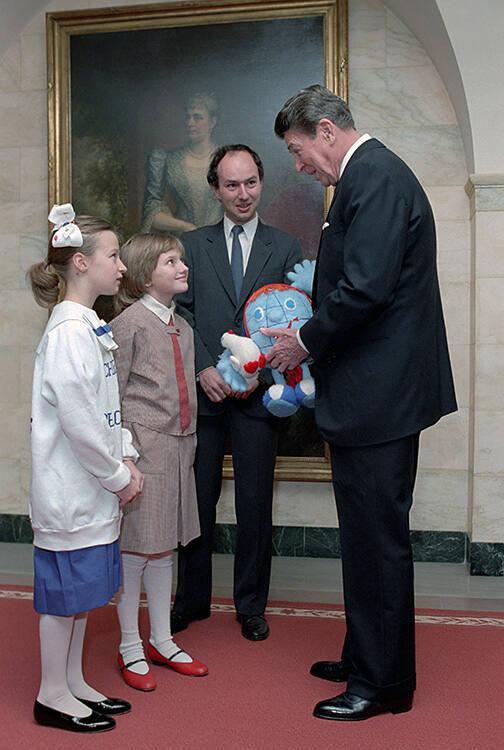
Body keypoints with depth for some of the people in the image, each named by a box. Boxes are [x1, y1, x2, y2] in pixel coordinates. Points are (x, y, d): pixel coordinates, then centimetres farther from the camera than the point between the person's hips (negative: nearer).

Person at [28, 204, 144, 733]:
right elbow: (78, 420, -24)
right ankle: (52, 696, 20)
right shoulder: (69, 331, -20)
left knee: (82, 589, 18)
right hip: (69, 486, -9)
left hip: (93, 486, 9)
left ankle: (73, 682, 32)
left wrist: (125, 459, 5)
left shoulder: (90, 326, 10)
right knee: (65, 589, 4)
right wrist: (118, 476, -14)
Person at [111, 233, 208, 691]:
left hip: (178, 447, 7)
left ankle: (162, 641, 29)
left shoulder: (182, 326, 12)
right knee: (135, 549, 3)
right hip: (143, 447, -7)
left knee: (164, 547, 16)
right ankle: (130, 648, 19)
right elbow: (112, 394, -11)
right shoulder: (130, 322, -10)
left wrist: (189, 443, 14)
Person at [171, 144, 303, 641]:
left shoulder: (286, 249, 7)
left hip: (257, 394, -1)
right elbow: (182, 312, 4)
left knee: (255, 504, 5)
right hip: (203, 391, 1)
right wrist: (203, 369, -9)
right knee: (197, 501, 7)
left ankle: (251, 607, 20)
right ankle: (191, 601, 23)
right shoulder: (193, 245, 10)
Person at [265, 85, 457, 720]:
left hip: (379, 392, -11)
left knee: (377, 537, 1)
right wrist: (309, 338, 11)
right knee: (366, 534, 18)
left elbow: (364, 288, -24)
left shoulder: (375, 178, -15)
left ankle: (383, 683, 16)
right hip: (369, 390, 11)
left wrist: (305, 342, -10)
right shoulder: (367, 175, 17)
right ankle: (365, 658, 33)